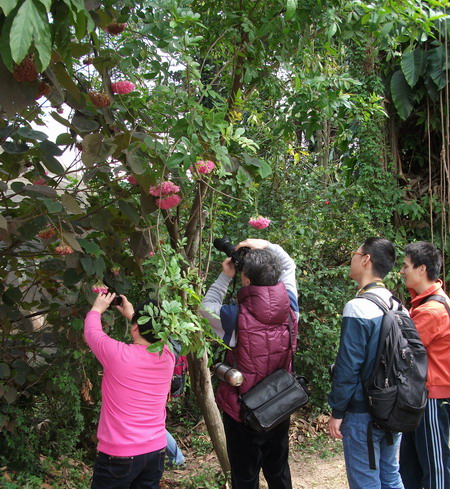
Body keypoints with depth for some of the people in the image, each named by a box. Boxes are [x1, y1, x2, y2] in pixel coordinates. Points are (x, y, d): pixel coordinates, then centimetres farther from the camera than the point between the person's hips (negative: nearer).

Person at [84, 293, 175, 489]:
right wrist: (132, 314, 29)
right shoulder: (168, 357, -6)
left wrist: (97, 309, 18)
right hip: (156, 451, 5)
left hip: (119, 455, -4)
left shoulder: (118, 354, -20)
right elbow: (152, 335, 18)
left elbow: (91, 332, 0)